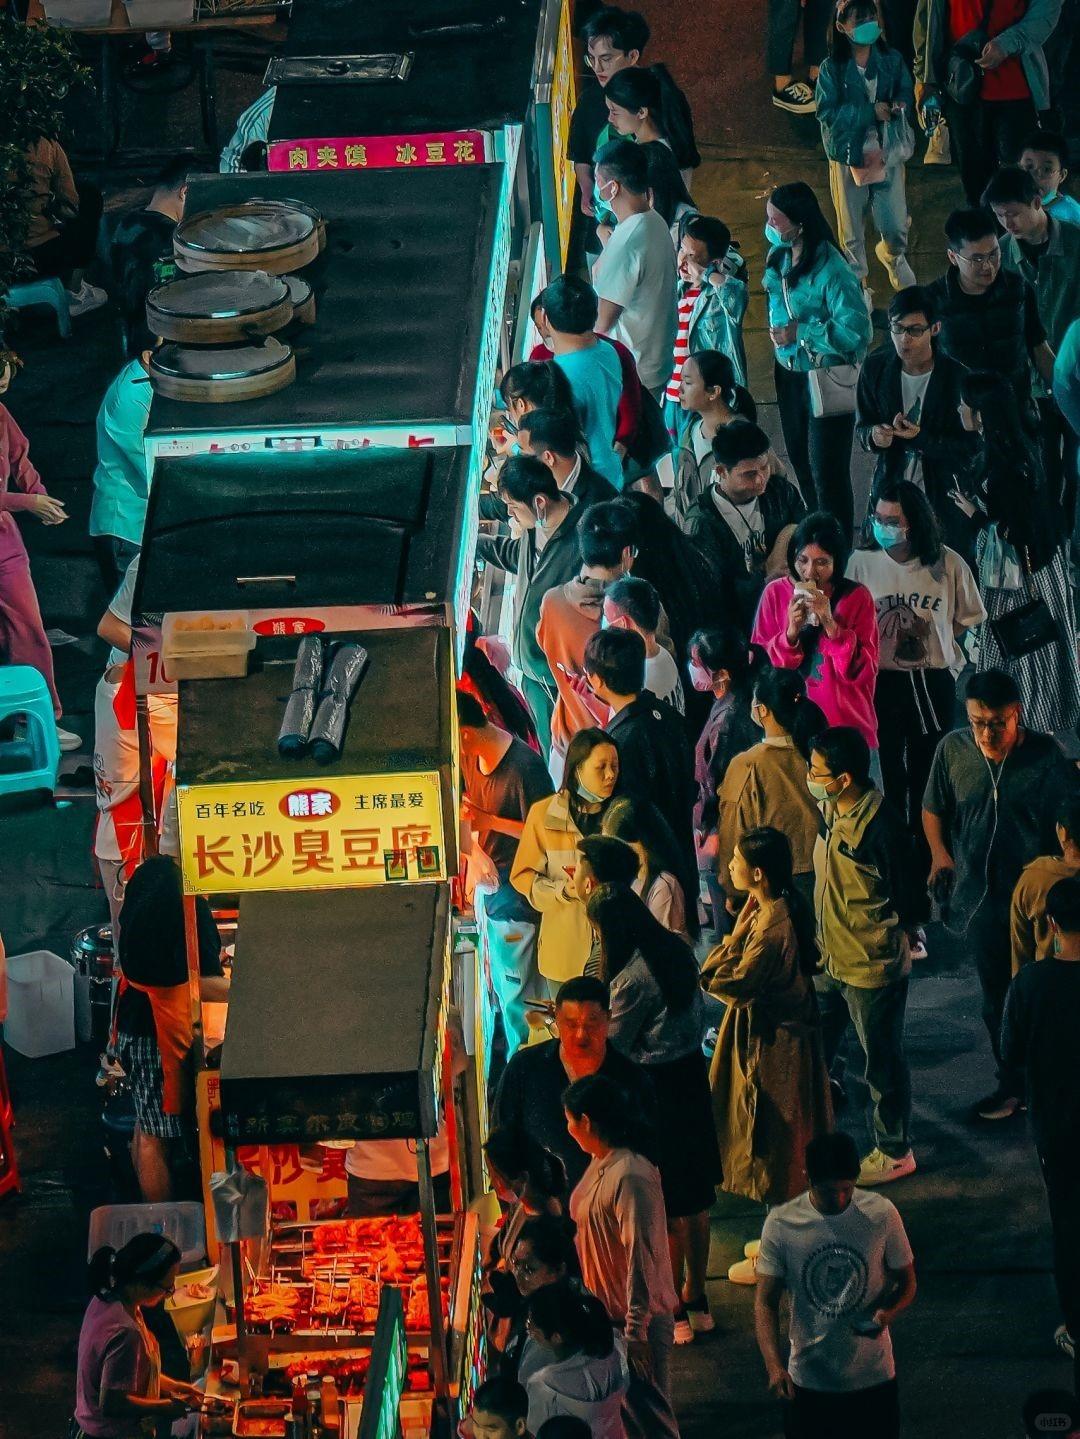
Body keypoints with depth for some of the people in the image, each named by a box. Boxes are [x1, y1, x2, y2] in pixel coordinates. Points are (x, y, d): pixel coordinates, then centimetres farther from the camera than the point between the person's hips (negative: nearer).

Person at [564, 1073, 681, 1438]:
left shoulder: (631, 1177, -25)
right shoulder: (601, 1164, 6)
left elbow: (641, 1257, -25)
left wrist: (635, 1329, -23)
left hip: (638, 1317, -10)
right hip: (607, 1312, 10)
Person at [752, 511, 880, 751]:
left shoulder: (857, 597, -3)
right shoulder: (775, 593, -1)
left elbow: (864, 671, -7)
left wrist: (830, 624, -18)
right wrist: (791, 632, -17)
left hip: (846, 724, -1)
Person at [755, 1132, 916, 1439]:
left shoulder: (881, 1214, -11)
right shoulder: (781, 1224, -13)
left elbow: (907, 1281, 1)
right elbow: (766, 1301, -10)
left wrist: (888, 1312, -22)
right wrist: (774, 1365, -25)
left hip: (872, 1376, 0)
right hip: (809, 1381, 0)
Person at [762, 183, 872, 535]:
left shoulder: (832, 271, -24)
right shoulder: (779, 257, 1)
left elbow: (857, 332, -24)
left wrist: (801, 331, -25)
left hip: (826, 383, -9)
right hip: (790, 375, 9)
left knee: (826, 472, -4)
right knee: (801, 466, 20)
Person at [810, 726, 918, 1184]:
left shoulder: (880, 828, -27)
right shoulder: (829, 812, 0)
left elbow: (907, 904, -19)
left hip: (872, 968, -8)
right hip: (830, 960, 8)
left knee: (882, 1060, 8)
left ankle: (894, 1152, 25)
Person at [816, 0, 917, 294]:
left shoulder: (892, 60, -1)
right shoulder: (832, 68, -9)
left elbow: (906, 94, 5)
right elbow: (826, 112, -14)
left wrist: (900, 106, -20)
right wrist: (870, 113, -21)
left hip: (888, 151, 2)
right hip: (848, 154, -1)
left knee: (896, 227, 2)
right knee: (852, 229, 8)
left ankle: (893, 256, 37)